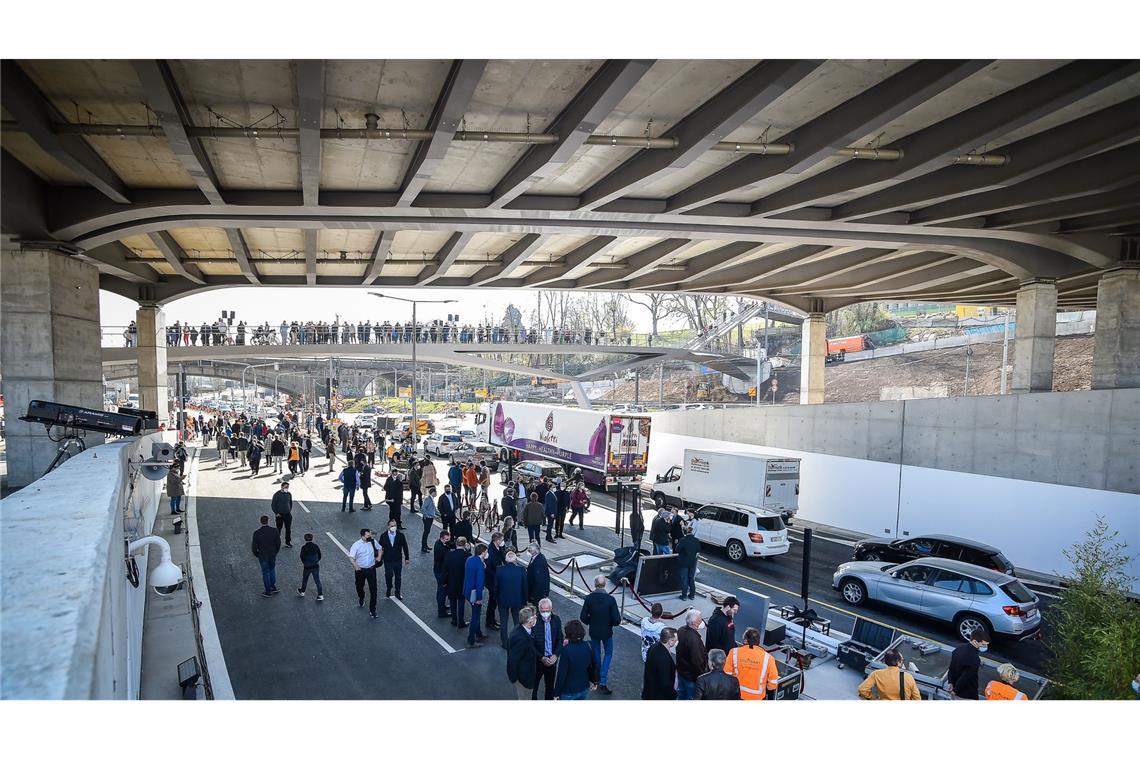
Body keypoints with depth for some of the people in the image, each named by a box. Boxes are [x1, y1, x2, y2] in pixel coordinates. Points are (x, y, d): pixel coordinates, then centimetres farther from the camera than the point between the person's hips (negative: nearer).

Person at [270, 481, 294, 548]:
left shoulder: (289, 494, 1)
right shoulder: (277, 495, -11)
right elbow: (272, 505, -6)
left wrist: (290, 511, 9)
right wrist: (276, 513, -9)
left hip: (288, 515, 3)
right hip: (280, 515, -3)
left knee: (288, 529, 6)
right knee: (278, 529, 5)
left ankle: (288, 542, 18)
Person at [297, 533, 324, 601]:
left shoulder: (304, 547, -12)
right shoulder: (316, 546, -3)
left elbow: (302, 557, -6)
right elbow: (319, 556, 3)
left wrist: (304, 563, 12)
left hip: (307, 567, -2)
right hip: (316, 566, 2)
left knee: (305, 579, 20)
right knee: (317, 580, 4)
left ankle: (302, 591, 39)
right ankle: (320, 595, -1)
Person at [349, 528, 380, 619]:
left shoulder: (373, 542, -5)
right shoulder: (356, 545, -15)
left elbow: (379, 548, 16)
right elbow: (351, 557, -18)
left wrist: (379, 556, 2)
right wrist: (355, 565, -33)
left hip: (371, 569, 1)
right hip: (360, 570, -1)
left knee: (373, 590, -4)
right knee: (359, 587, 21)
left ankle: (372, 610, 7)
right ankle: (361, 599, 56)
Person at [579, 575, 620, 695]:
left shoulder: (589, 598, -17)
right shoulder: (610, 599, -22)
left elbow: (583, 617, -12)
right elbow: (617, 619, -20)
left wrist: (591, 622, 7)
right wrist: (612, 623, 2)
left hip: (594, 632, 2)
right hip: (606, 632, -2)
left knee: (596, 655, 22)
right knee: (608, 653, 18)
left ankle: (597, 679, 37)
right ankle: (602, 682, 9)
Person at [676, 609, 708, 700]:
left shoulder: (681, 630, -6)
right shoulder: (693, 638, -34)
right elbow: (697, 661, -29)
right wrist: (702, 677, -17)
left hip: (681, 671, 8)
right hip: (691, 675, -8)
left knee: (681, 695, 27)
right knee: (692, 696, 11)